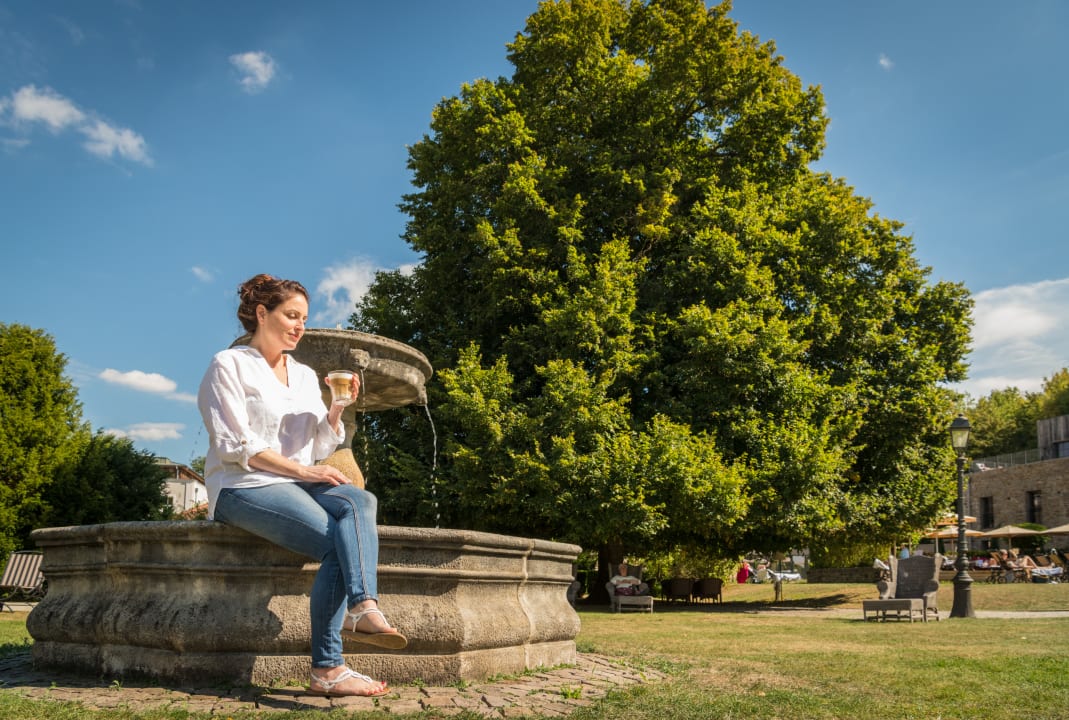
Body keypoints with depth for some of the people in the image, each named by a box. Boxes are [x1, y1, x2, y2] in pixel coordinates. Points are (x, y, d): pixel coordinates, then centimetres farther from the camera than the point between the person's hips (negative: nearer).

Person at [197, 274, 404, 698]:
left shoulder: (305, 375, 20)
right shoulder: (229, 366, 1)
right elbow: (235, 445, -10)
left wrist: (336, 412, -4)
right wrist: (302, 470, -17)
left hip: (298, 484, 6)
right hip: (243, 488, -6)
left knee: (361, 501, -27)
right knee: (337, 543, -27)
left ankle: (362, 608, -45)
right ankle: (327, 669, -30)